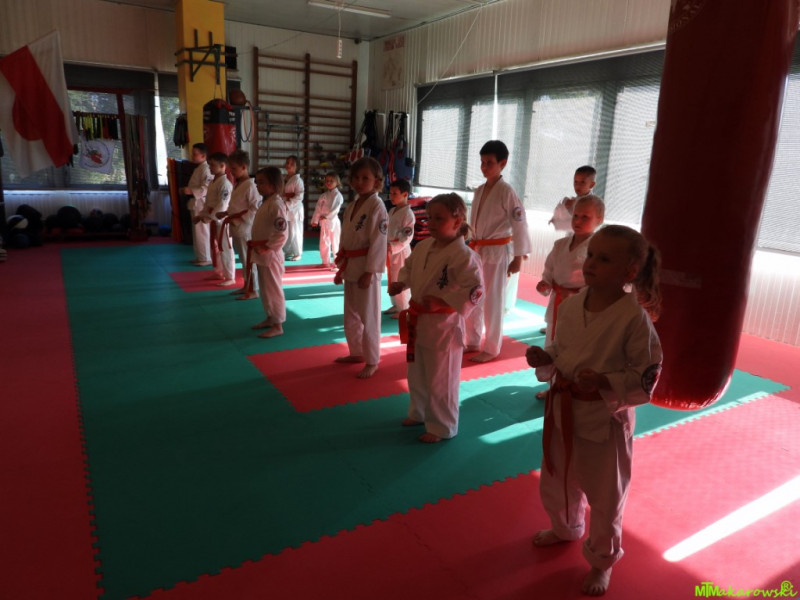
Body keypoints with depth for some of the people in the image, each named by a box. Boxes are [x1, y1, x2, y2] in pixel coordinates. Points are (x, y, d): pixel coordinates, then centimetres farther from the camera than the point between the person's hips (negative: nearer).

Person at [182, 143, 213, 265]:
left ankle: (206, 258, 2)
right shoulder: (198, 168, 17)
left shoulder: (206, 169, -15)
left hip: (201, 205, -10)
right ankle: (200, 257, 24)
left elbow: (206, 189, -23)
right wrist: (187, 190, 13)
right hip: (196, 204, 10)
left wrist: (191, 191, -28)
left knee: (202, 232, -6)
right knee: (197, 232, 15)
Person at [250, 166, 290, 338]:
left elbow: (281, 234, -25)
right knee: (265, 290, 20)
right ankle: (270, 318, 34)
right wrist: (257, 247, 12)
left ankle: (277, 326, 9)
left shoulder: (276, 204, -19)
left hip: (270, 255, -10)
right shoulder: (265, 202, 12)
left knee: (273, 290, -1)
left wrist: (266, 248, -20)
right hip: (261, 255, 10)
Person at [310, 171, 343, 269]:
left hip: (333, 221, -5)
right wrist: (315, 220, 1)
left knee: (335, 242, 2)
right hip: (324, 222, 5)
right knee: (324, 242, 7)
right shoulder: (323, 196, 10)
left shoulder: (338, 195, -6)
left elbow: (335, 209, -16)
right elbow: (318, 208, 7)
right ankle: (326, 261, 18)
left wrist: (326, 216, -21)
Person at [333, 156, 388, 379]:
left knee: (368, 317, 0)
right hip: (350, 268, 8)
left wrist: (369, 272, -19)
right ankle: (357, 352, 35)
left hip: (367, 269, -8)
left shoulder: (377, 206, -13)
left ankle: (372, 361, 13)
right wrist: (340, 268, 14)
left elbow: (378, 242, -17)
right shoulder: (351, 206, 11)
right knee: (351, 315, 18)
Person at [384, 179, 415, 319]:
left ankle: (403, 309, 12)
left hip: (401, 251, -9)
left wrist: (393, 247, -26)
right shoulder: (392, 211, 11)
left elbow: (407, 237, -21)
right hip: (390, 251, 9)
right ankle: (396, 305, 32)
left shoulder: (408, 214, -16)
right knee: (392, 280, 18)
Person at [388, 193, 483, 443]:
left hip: (443, 325, -8)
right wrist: (400, 284, -1)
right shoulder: (423, 247, 2)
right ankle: (419, 413, 48)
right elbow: (409, 268, 19)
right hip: (418, 322, 8)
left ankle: (442, 427, 28)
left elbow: (475, 291, -28)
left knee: (440, 381, 7)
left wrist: (440, 301, -34)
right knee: (416, 375, 24)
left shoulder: (463, 256, -22)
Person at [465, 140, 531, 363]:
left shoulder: (506, 192, -12)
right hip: (476, 250, 7)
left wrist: (518, 257, -14)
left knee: (493, 301, 2)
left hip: (496, 252, -7)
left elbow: (520, 225, -13)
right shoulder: (479, 191, 9)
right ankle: (473, 342, 28)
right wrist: (470, 247, 16)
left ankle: (491, 349, 15)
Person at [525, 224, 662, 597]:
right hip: (563, 409, 6)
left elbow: (647, 375, -15)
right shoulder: (571, 305, -4)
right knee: (555, 481, 25)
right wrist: (544, 358, -10)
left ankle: (602, 560, 41)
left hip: (605, 417, -6)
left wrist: (604, 382, -28)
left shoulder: (634, 317, -21)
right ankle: (565, 528, 56)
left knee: (605, 495, 14)